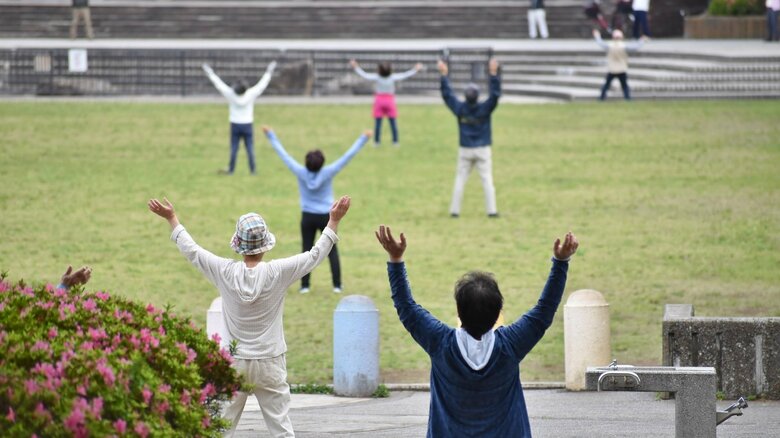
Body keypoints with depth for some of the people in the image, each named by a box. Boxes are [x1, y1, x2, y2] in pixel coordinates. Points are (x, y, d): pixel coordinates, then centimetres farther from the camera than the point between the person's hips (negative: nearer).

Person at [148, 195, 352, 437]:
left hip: (233, 364, 1)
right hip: (269, 365, -1)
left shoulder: (225, 272, -8)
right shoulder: (277, 272, -12)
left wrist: (172, 218, 17)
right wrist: (334, 221, 6)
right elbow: (315, 255, -3)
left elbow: (191, 250, 5)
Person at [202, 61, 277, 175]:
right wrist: (269, 72, 3)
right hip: (247, 125, -1)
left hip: (235, 125, 1)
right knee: (250, 149, 2)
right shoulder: (251, 95, -15)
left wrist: (209, 73, 2)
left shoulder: (231, 95, -14)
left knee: (233, 149, 5)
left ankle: (231, 169, 7)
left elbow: (219, 84, -7)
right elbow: (262, 84, -7)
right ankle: (252, 170, 4)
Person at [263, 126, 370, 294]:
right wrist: (363, 139, -10)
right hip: (326, 217, -1)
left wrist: (271, 136, 1)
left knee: (307, 250, 10)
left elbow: (283, 154, -8)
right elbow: (348, 156, -15)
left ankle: (304, 285, 8)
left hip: (307, 217, 1)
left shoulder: (301, 173, -15)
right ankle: (337, 285, 5)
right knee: (332, 250, 8)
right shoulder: (327, 173, -18)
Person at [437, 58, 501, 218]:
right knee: (487, 180, 2)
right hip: (483, 150, -2)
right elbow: (495, 94, -16)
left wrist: (444, 75, 4)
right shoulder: (484, 109, -14)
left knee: (460, 180, 9)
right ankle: (491, 210, -2)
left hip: (465, 151, 2)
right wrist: (493, 74, -19)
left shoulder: (460, 108, -8)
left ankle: (455, 210, 8)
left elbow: (447, 94, 1)